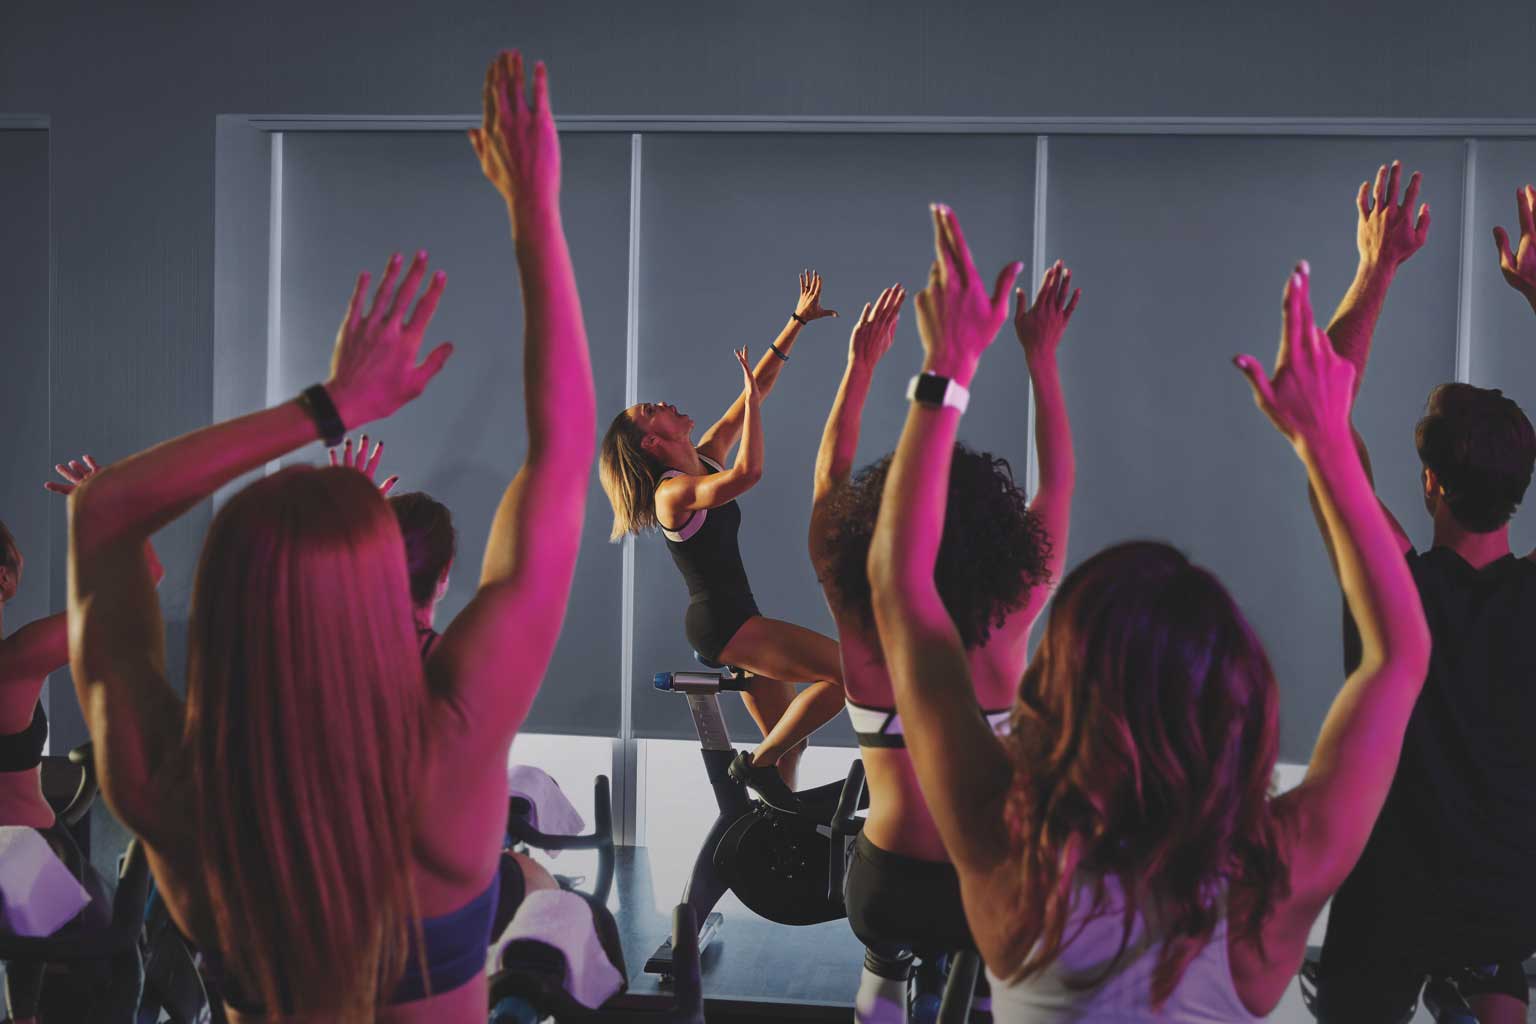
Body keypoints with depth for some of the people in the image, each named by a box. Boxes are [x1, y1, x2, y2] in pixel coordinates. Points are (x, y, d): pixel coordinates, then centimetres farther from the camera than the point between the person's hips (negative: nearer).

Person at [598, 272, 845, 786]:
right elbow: (748, 473, -35)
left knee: (788, 736, 12)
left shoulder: (706, 457, 9)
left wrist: (798, 321, 11)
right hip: (721, 623, -10)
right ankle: (757, 764, -8)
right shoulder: (673, 493, -17)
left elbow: (758, 388, 11)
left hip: (733, 621, 10)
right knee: (849, 671, -17)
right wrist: (752, 397, -27)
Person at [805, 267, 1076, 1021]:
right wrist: (1041, 357, 6)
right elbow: (1058, 485, 1)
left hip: (885, 894, 2)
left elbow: (831, 480, 5)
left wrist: (861, 363, 11)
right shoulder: (1007, 617, -13)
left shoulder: (857, 619, -10)